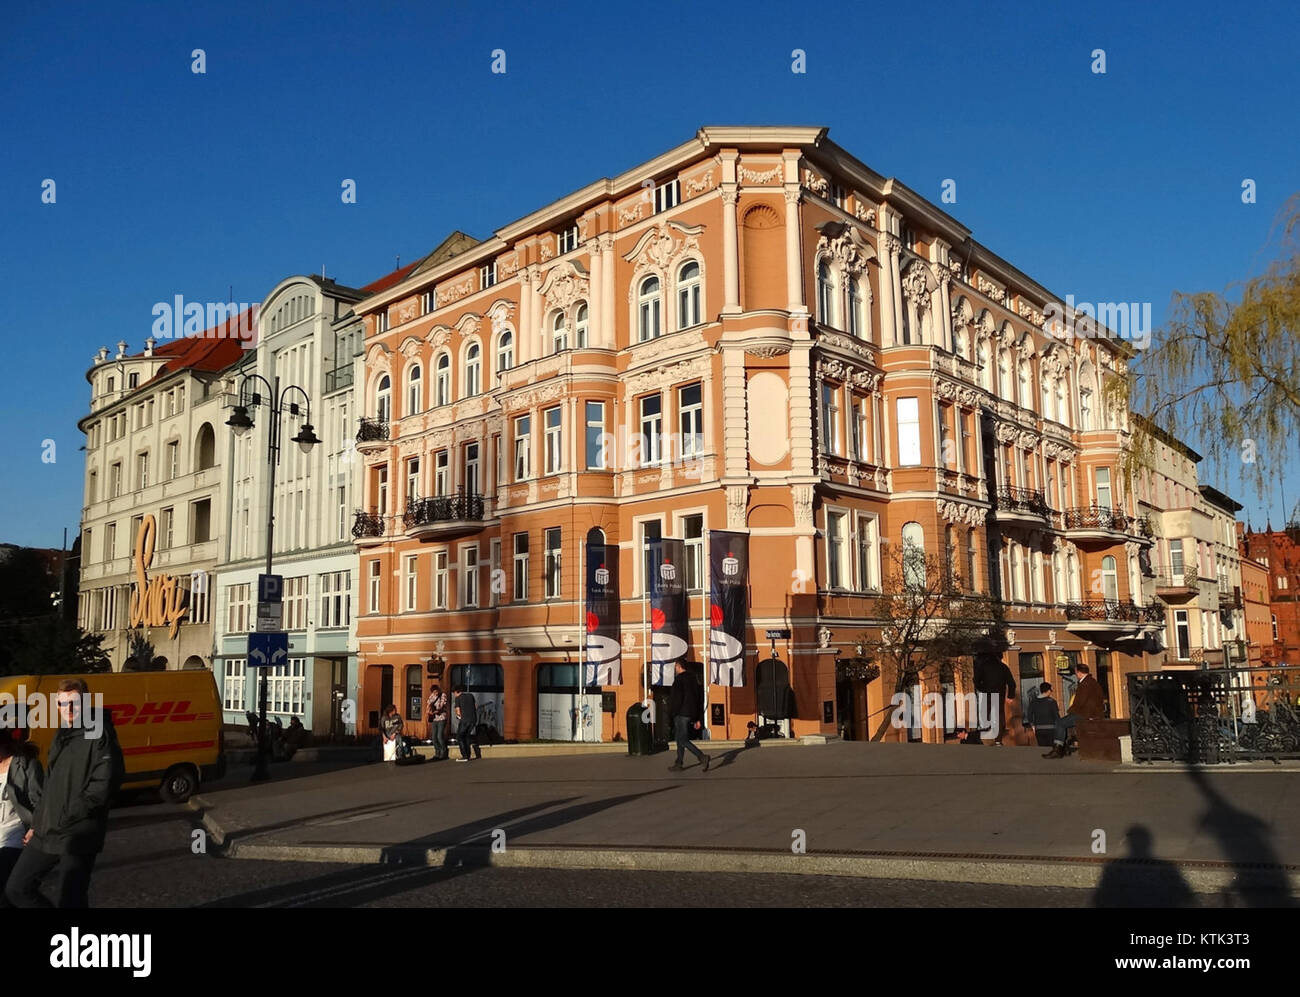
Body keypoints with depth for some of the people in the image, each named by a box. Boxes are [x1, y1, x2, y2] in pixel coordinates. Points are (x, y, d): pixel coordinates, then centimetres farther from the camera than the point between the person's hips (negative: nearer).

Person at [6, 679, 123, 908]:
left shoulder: (100, 736, -12)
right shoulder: (61, 736, 15)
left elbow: (102, 788, -20)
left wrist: (64, 818, -16)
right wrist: (37, 823, 16)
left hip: (77, 838, -8)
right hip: (46, 834, 9)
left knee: (71, 901, -2)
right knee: (16, 889, 13)